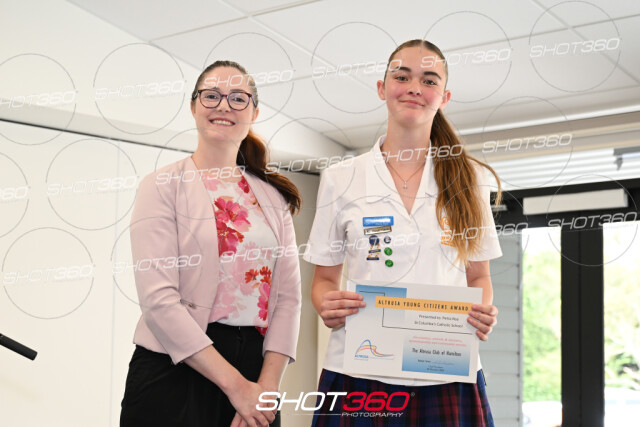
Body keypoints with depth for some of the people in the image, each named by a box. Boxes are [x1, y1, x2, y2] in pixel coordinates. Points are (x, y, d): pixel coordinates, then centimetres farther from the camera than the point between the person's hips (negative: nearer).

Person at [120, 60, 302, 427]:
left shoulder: (273, 196, 11)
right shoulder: (164, 186, -2)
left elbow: (288, 295, 5)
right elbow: (158, 298, -12)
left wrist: (267, 386, -10)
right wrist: (235, 385, -16)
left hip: (255, 366, 4)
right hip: (175, 372, -4)